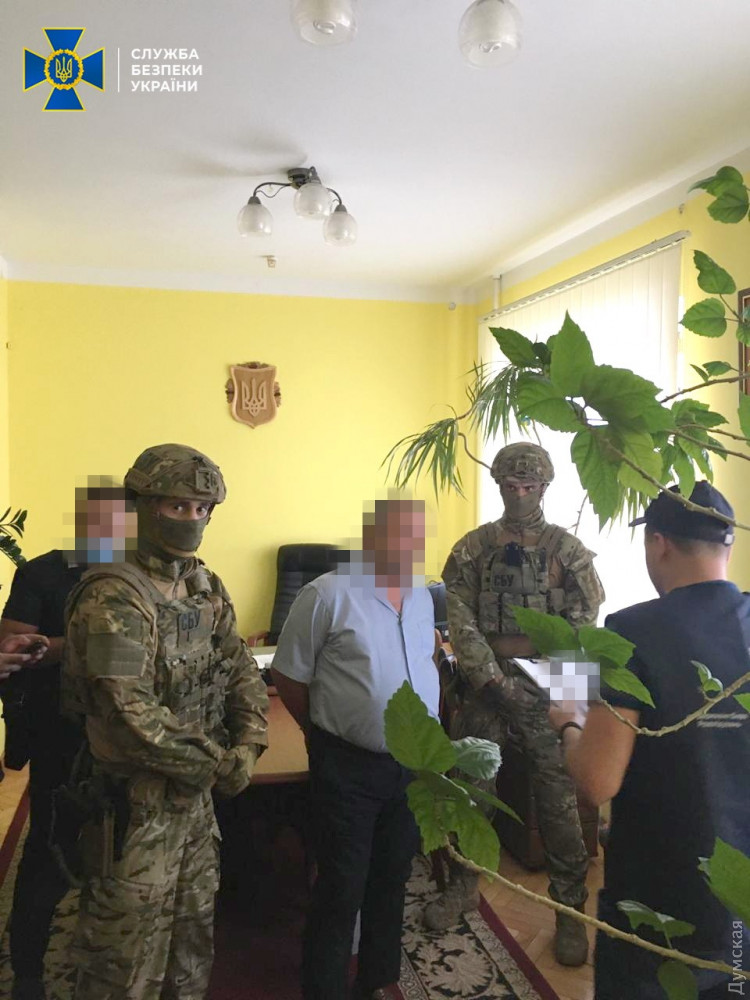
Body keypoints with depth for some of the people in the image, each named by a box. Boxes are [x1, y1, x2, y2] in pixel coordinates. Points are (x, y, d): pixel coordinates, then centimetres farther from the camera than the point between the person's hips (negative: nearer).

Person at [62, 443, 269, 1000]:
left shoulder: (209, 590, 4)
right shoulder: (114, 598, -21)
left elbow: (244, 672, 7)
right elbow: (134, 716, -26)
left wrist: (247, 746, -8)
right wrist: (217, 764, -16)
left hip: (197, 793, 7)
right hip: (137, 801, -7)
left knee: (195, 931, 23)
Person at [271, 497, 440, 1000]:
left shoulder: (423, 595, 5)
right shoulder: (328, 595, -15)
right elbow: (289, 676, -8)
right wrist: (328, 734, 1)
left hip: (414, 763, 6)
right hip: (350, 767, -6)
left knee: (392, 881, 21)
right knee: (341, 891, 7)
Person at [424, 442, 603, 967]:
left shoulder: (568, 550, 1)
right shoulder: (472, 548, 3)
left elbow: (582, 625, -3)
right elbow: (460, 620, -3)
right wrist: (492, 677, -12)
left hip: (546, 687, -1)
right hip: (484, 683, 2)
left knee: (559, 797, 3)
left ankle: (570, 908, 21)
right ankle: (463, 886, 31)